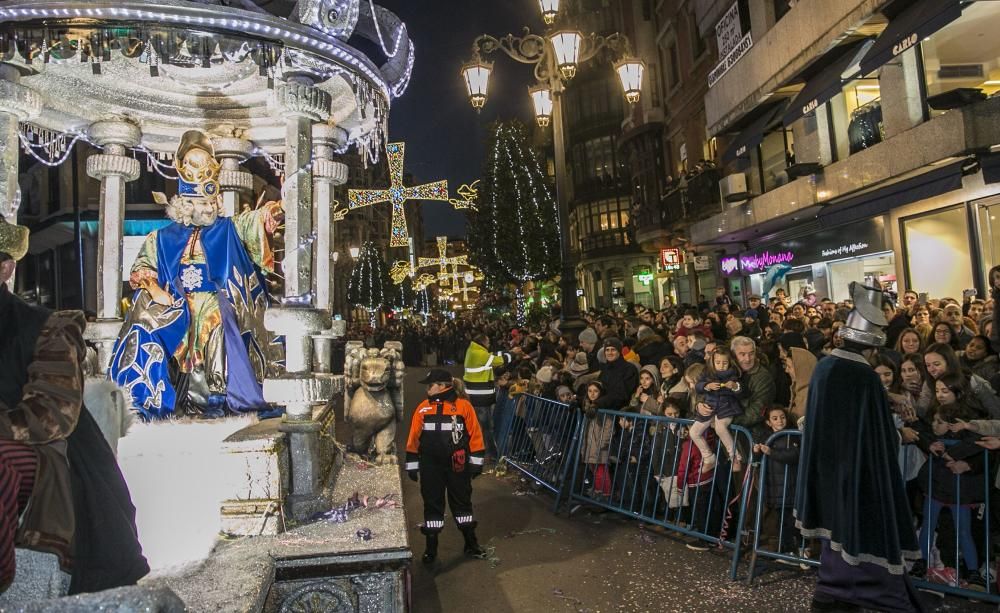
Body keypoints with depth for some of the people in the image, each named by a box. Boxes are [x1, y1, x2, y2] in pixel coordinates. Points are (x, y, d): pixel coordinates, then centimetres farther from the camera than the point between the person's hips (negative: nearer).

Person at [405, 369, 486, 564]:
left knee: (462, 501, 12)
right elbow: (414, 438, 5)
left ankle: (471, 542, 29)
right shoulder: (423, 408, 1)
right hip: (430, 466, 2)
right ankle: (431, 547, 23)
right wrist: (412, 465, 5)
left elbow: (475, 435, -4)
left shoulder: (464, 406, -8)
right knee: (432, 504, 10)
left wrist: (476, 462, -3)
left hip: (457, 466, -2)